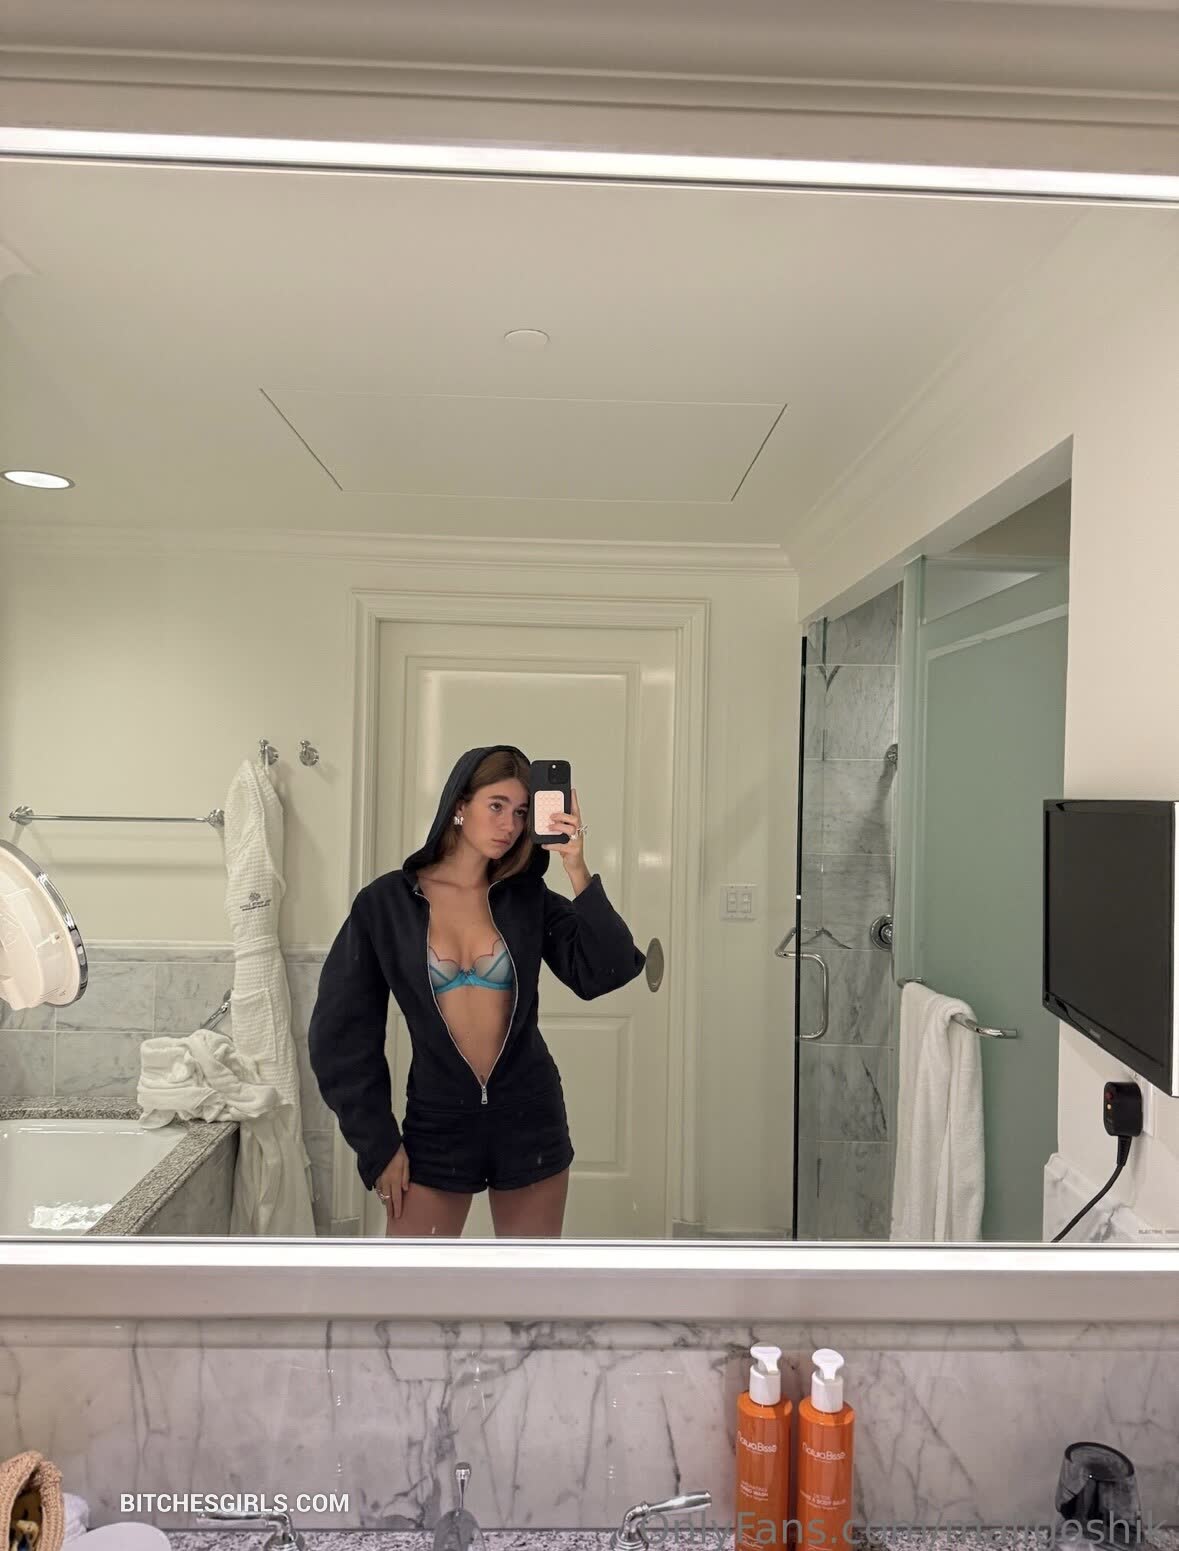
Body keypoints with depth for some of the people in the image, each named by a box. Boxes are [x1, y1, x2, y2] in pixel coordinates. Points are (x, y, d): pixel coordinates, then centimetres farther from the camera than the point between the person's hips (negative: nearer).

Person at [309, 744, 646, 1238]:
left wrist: (576, 870, -21)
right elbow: (343, 1033, -2)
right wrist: (377, 1141, -4)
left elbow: (607, 972, -14)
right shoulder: (387, 902, -6)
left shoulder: (528, 898, -2)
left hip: (529, 1120, 2)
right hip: (436, 1123, -1)